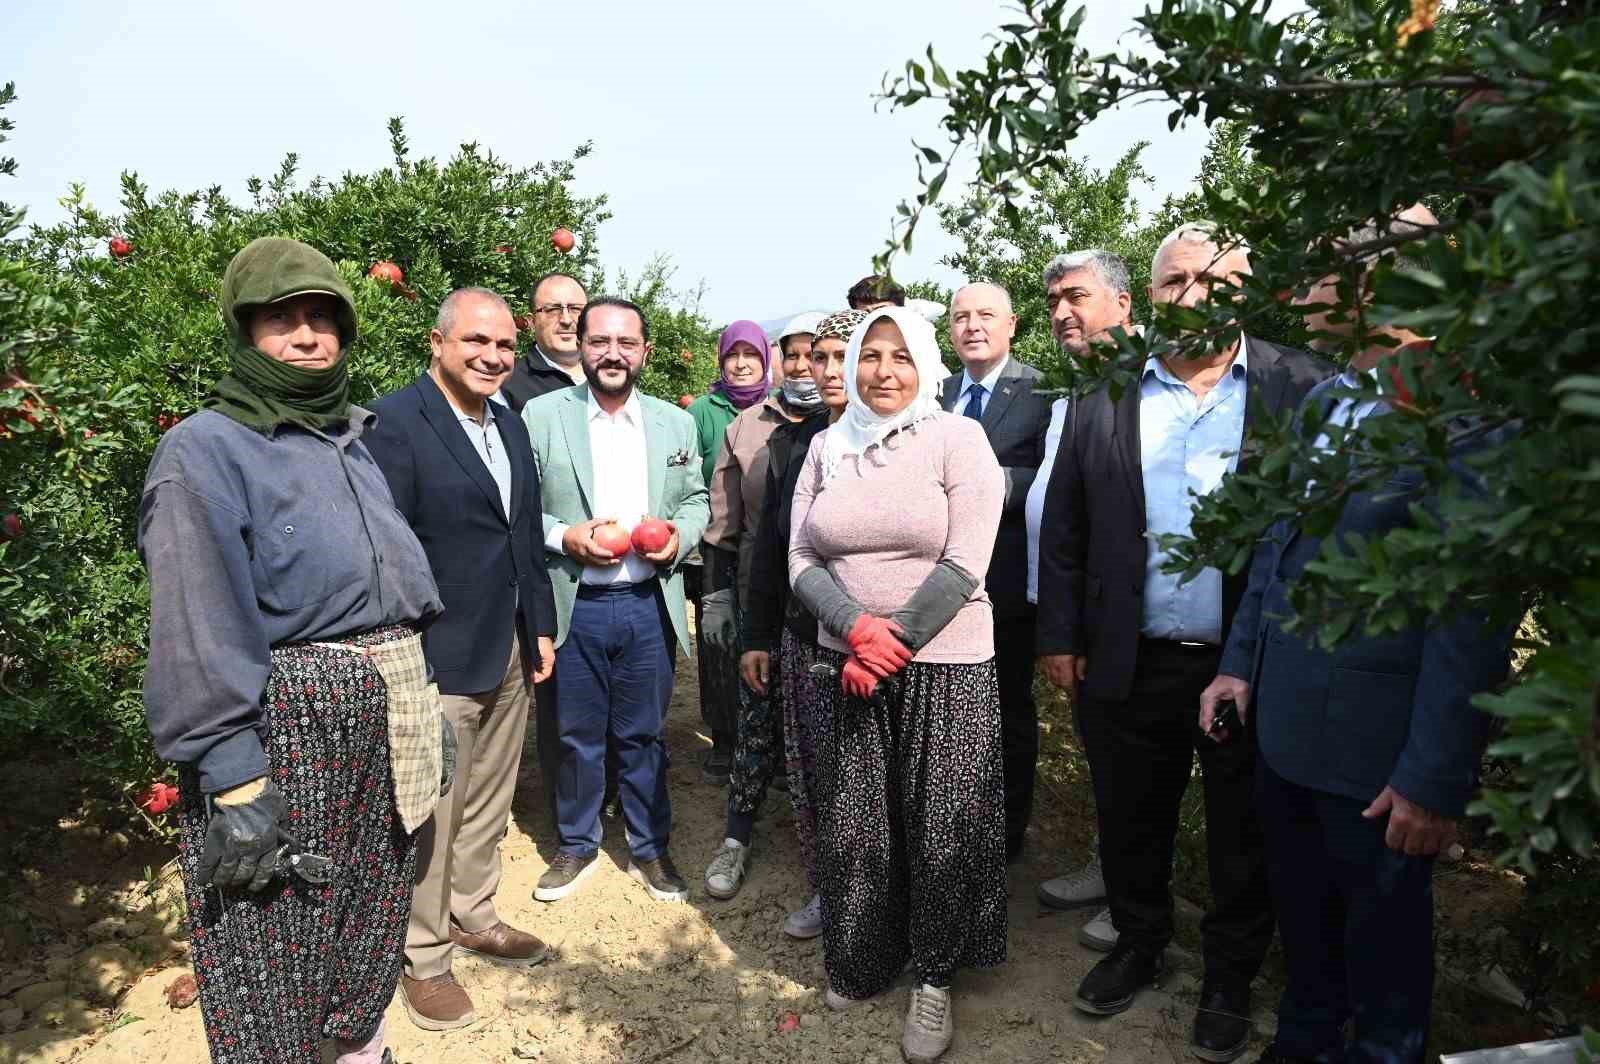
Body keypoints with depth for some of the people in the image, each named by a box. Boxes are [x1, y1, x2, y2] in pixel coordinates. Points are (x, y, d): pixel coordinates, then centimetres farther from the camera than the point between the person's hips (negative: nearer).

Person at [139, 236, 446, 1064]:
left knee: (369, 917, 21)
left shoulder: (352, 437, 13)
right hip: (285, 725, -7)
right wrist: (235, 784, -19)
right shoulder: (205, 451, -9)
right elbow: (200, 636, -16)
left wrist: (422, 699, 15)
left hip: (382, 716, 7)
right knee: (281, 942, 7)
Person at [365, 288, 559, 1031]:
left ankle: (474, 917, 40)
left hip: (510, 654, 7)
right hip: (438, 660, -7)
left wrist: (540, 629, 14)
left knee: (488, 806, 20)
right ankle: (424, 957, 28)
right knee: (431, 817, 9)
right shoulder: (394, 421, -14)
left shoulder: (510, 424, 11)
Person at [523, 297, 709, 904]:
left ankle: (650, 848, 31)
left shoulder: (675, 421, 7)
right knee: (578, 735, 13)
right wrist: (564, 536, -16)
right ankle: (577, 845, 34)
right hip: (573, 606, -1)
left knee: (643, 735, 13)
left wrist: (681, 533, -7)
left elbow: (696, 499, 13)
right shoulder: (541, 415, -2)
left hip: (649, 603, 2)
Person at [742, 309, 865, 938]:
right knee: (810, 768, 12)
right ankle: (824, 888, 32)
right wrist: (759, 638, 10)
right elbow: (769, 545, 10)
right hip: (804, 637, 4)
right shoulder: (794, 443, 7)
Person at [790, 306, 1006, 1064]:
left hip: (943, 668, -3)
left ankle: (934, 980, 30)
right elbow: (801, 561, 2)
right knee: (851, 827, 12)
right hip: (846, 664, 3)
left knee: (941, 829, 7)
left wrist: (893, 648, -14)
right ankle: (861, 961, 36)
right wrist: (858, 628, -16)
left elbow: (964, 567, -12)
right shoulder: (827, 447, 6)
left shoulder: (959, 438, -5)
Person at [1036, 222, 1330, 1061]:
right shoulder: (1105, 393, 2)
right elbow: (1063, 527, 3)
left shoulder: (1297, 386, -4)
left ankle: (1229, 976, 39)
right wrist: (1060, 636, 1)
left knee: (1243, 835, 16)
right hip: (1129, 665, 2)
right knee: (1130, 820, 18)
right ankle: (1138, 943, 43)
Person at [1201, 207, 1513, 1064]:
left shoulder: (1459, 415, -18)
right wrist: (1241, 664, 10)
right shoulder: (1321, 400, 7)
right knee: (1299, 910, 24)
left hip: (1377, 748, -7)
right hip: (1283, 725, 7)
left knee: (1381, 929, 17)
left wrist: (1436, 779, -18)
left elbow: (1470, 616, -20)